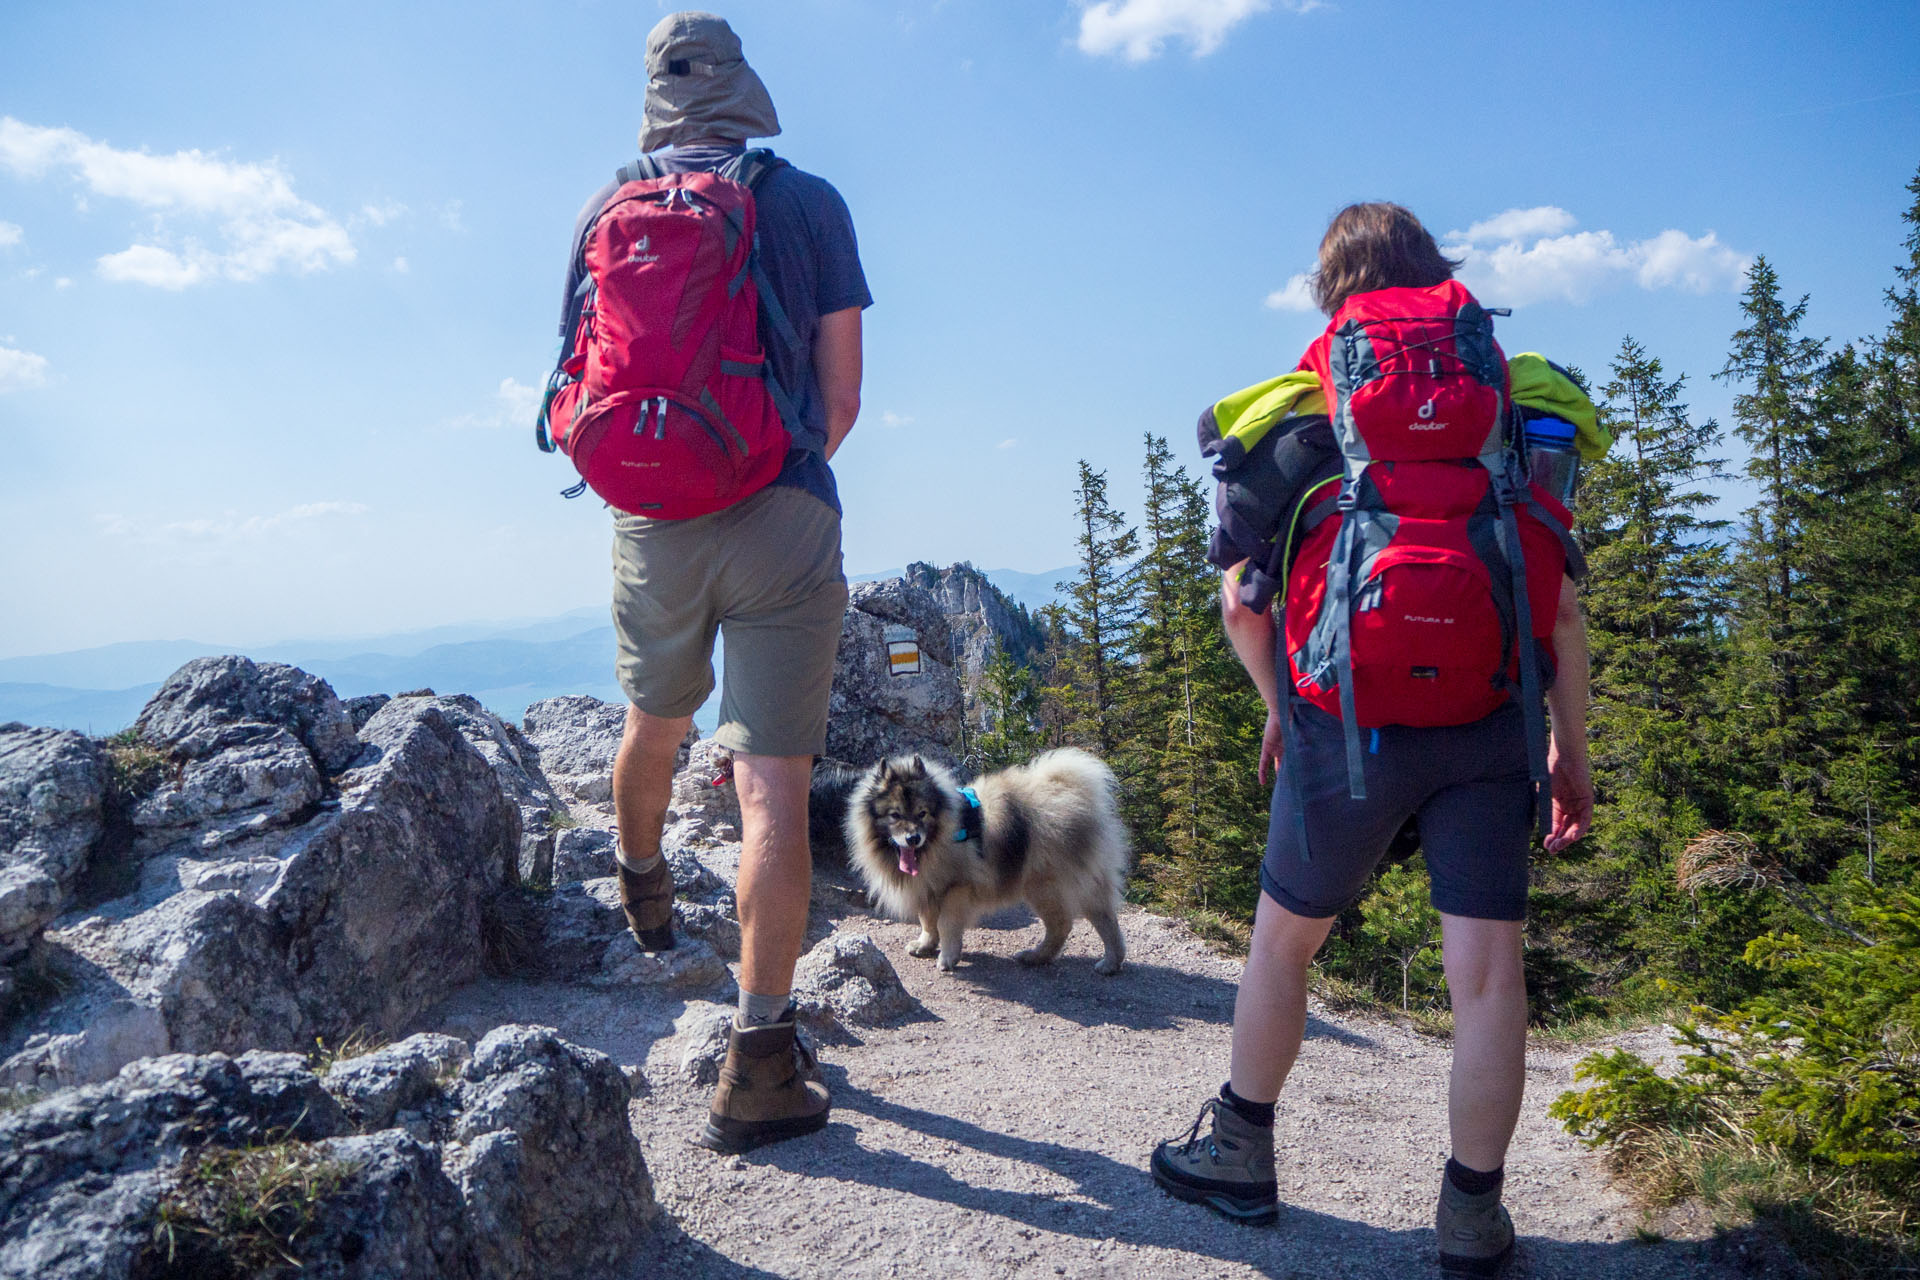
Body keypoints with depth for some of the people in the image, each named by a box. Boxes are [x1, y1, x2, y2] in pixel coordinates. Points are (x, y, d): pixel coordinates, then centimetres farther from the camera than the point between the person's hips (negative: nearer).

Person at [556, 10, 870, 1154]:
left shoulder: (607, 213, 9)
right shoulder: (809, 203, 2)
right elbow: (842, 398, 2)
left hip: (652, 521, 4)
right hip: (783, 522, -3)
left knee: (656, 719, 27)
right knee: (774, 788, -4)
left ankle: (643, 884, 53)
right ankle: (760, 1069, -2)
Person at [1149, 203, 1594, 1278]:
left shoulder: (1291, 416, 5)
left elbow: (1241, 601, 1)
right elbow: (1560, 600, 4)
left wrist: (1280, 705, 17)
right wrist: (1573, 746, 11)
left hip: (1349, 725, -1)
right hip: (1490, 726, 2)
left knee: (1283, 943, 16)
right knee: (1488, 972, 8)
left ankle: (1239, 1156, 30)